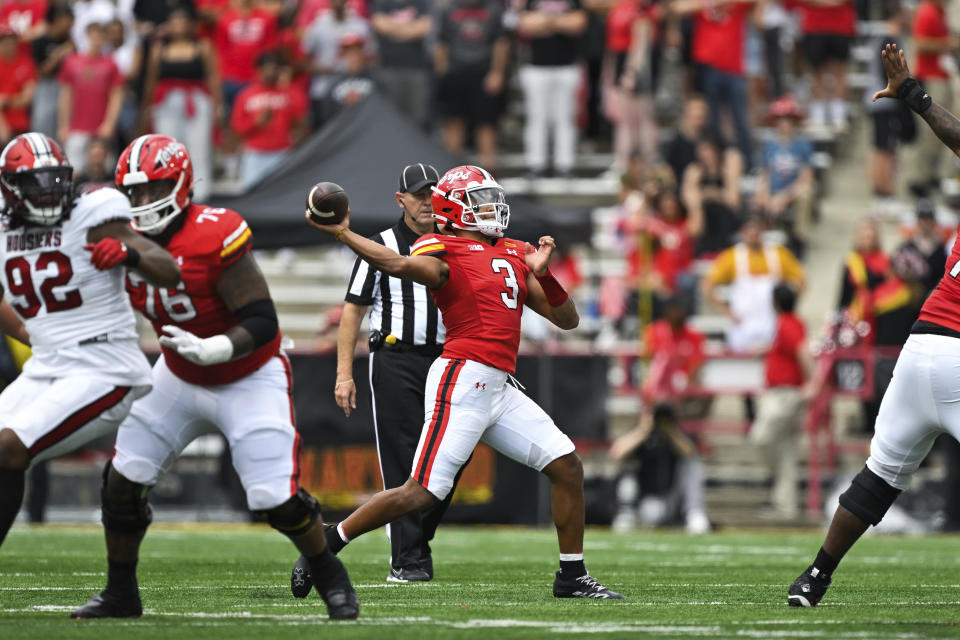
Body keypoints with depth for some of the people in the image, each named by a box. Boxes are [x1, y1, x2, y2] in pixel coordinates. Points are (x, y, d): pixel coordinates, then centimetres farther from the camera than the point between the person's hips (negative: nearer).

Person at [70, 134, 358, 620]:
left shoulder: (216, 238, -29)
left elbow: (262, 323, -29)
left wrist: (211, 349, -43)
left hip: (249, 379, -6)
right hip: (179, 379, 6)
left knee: (275, 498, -13)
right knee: (123, 479, -1)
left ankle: (332, 580, 12)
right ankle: (120, 593, 16)